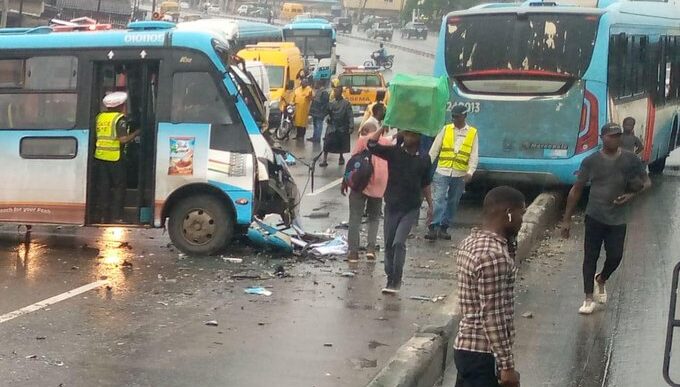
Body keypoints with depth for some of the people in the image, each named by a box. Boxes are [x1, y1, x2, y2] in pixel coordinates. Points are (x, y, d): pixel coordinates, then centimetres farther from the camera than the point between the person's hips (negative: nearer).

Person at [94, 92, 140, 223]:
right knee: (118, 187, 4)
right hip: (115, 158, -6)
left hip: (100, 157, 6)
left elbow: (97, 135, 15)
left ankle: (102, 215, 11)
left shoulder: (100, 117, 10)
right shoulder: (120, 119, -10)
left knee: (103, 187, 11)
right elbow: (123, 139, -17)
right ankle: (116, 216, 1)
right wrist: (136, 133, -6)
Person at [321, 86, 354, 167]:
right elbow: (327, 112, 5)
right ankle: (324, 160, -6)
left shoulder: (346, 103, -9)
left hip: (342, 127, -2)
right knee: (327, 143, -8)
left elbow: (350, 116, -11)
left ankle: (341, 158, 35)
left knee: (341, 144, 13)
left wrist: (351, 127, -17)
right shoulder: (331, 103, 2)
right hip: (332, 126, 2)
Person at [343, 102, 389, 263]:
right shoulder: (388, 142, 13)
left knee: (355, 218, 1)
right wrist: (388, 186, 20)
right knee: (374, 218, 16)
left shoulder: (362, 140, 2)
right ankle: (371, 248, 0)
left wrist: (345, 181, 1)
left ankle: (353, 252, -4)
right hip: (380, 185, 4)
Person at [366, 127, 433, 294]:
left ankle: (396, 281, -7)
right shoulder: (394, 152, -2)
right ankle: (390, 278, 23)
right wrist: (384, 127, -17)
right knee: (389, 244, 8)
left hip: (411, 209, -2)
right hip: (392, 206, 2)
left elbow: (425, 185, 12)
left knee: (399, 243, -15)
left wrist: (430, 205, 10)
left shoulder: (423, 160, 1)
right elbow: (372, 144, -13)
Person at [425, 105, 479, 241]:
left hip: (460, 175, 1)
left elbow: (474, 155, 0)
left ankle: (444, 228, 19)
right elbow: (434, 149, 6)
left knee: (453, 202, 9)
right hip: (442, 172, -1)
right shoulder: (446, 129, 6)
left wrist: (470, 172, -13)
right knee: (439, 199, -11)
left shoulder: (472, 132, 4)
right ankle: (433, 228, -15)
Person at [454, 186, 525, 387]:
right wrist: (507, 366, -19)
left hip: (466, 346, 10)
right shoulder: (493, 255, -22)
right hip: (483, 354, -10)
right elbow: (493, 316, -22)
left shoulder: (472, 242, 9)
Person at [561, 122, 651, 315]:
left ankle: (601, 280, 34)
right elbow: (576, 190, 1)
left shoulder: (631, 160, -1)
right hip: (594, 217, -1)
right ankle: (589, 299, 11)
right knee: (590, 257, 1)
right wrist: (567, 219, -1)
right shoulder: (591, 161, -4)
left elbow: (647, 182, 9)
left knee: (615, 256, 1)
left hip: (618, 219, 1)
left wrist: (633, 194, -14)